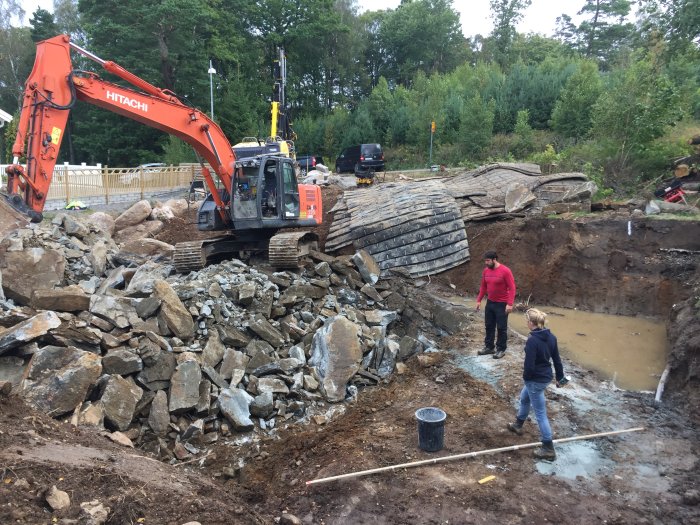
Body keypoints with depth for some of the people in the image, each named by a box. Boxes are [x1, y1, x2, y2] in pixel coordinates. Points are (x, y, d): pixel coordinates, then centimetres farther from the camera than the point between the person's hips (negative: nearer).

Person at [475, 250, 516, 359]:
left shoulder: (505, 271, -18)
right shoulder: (486, 271, 2)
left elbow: (512, 288, -17)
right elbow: (483, 287, 12)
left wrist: (510, 304, -23)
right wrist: (479, 300, 10)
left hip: (502, 304, -6)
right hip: (490, 303, 6)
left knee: (501, 328, 4)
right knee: (489, 326, 14)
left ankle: (501, 349, 15)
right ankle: (489, 347, 26)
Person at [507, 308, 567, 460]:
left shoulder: (532, 340, -27)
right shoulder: (551, 337, -3)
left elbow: (529, 365, -24)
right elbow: (557, 359, 6)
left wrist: (526, 378, -4)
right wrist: (560, 376, 18)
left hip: (536, 380, -9)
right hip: (547, 377, 9)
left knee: (540, 413, 3)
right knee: (524, 398, 31)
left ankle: (549, 449, 12)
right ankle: (518, 425, 52)